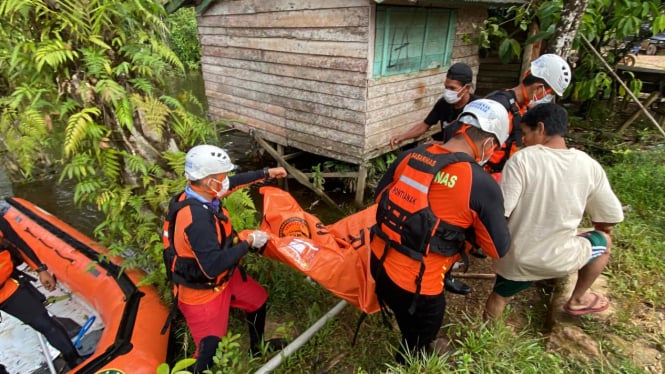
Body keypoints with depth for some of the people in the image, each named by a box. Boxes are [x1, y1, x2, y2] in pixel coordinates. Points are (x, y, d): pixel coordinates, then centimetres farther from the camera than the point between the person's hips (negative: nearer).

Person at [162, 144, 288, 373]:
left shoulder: (199, 194, -10)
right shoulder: (197, 218, -37)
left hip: (222, 277, 9)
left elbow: (233, 183, 9)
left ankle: (257, 347, 47)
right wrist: (248, 243, -29)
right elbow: (213, 267, -38)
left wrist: (266, 173, 12)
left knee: (258, 299, 22)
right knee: (210, 348, 0)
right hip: (201, 291, -9)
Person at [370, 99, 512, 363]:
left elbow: (380, 196, 12)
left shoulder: (411, 155, -3)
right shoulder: (482, 185, -18)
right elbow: (499, 249, -6)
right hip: (415, 284, -5)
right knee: (416, 345, 26)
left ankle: (421, 349, 62)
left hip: (380, 262, 6)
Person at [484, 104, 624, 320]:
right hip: (559, 260, 0)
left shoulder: (521, 159, -15)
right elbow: (611, 218, 4)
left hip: (516, 258, 1)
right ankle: (578, 300, 41)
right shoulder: (589, 165, -6)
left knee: (499, 298, 34)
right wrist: (600, 231, 27)